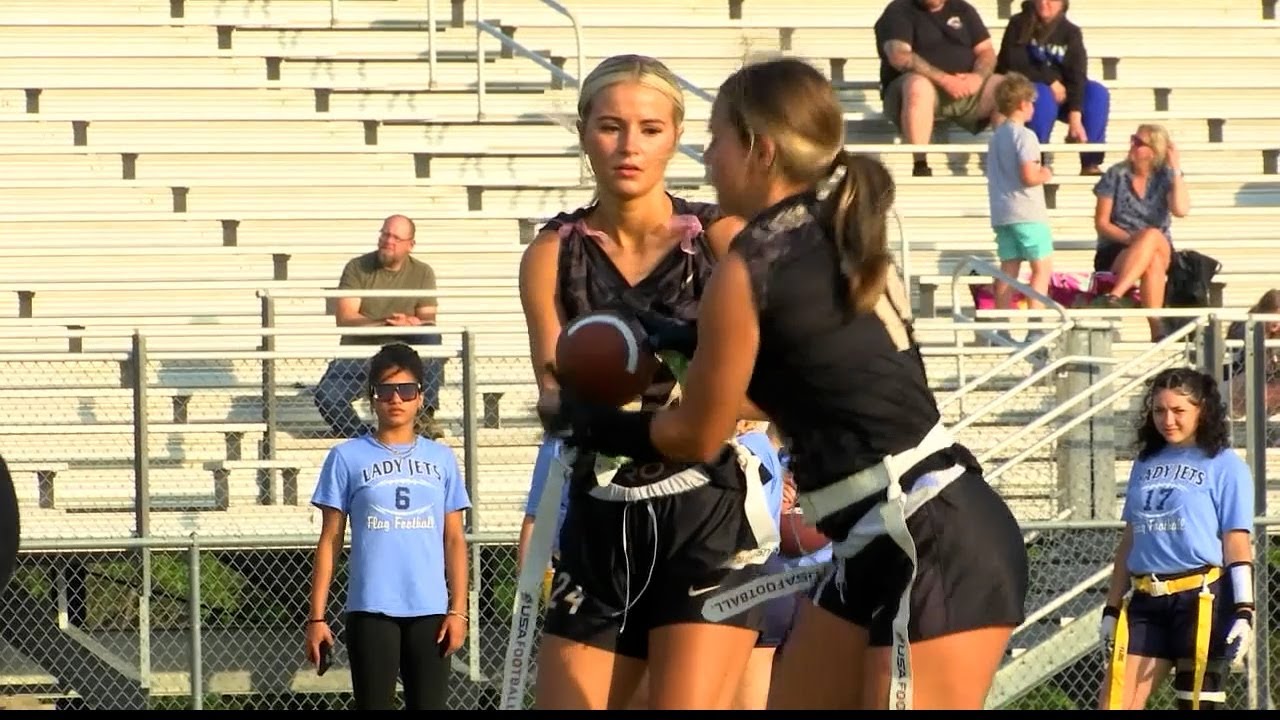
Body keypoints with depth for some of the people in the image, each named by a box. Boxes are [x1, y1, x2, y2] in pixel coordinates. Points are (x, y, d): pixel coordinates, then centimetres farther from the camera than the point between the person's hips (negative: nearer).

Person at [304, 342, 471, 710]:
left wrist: (458, 610, 1)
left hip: (430, 611, 2)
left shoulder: (441, 459, 11)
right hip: (371, 610, -2)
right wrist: (317, 616, -2)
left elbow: (455, 540, 11)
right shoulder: (347, 457, 4)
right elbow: (330, 541, 4)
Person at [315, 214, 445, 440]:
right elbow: (344, 319, -13)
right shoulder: (357, 268, -2)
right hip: (359, 352, -1)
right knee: (326, 396, -30)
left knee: (431, 339, -31)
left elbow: (429, 321, -3)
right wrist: (385, 323, -27)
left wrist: (410, 323, -28)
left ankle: (425, 417, -19)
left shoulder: (422, 273, 4)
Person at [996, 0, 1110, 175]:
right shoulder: (1018, 25, -6)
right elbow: (1014, 65, -15)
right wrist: (1050, 82, -21)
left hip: (1061, 95, 3)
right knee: (1042, 95, -38)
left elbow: (1077, 76, -13)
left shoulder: (1070, 32, -2)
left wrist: (1075, 118, -26)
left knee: (1097, 92, -22)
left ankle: (1090, 162, -22)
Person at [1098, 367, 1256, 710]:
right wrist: (1112, 608, 20)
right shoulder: (1146, 464, 17)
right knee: (1115, 703, -4)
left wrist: (1244, 611, -13)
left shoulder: (1224, 466, -1)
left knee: (1198, 703, -3)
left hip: (1202, 601, -6)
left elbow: (1237, 545, -5)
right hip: (1146, 602, 6)